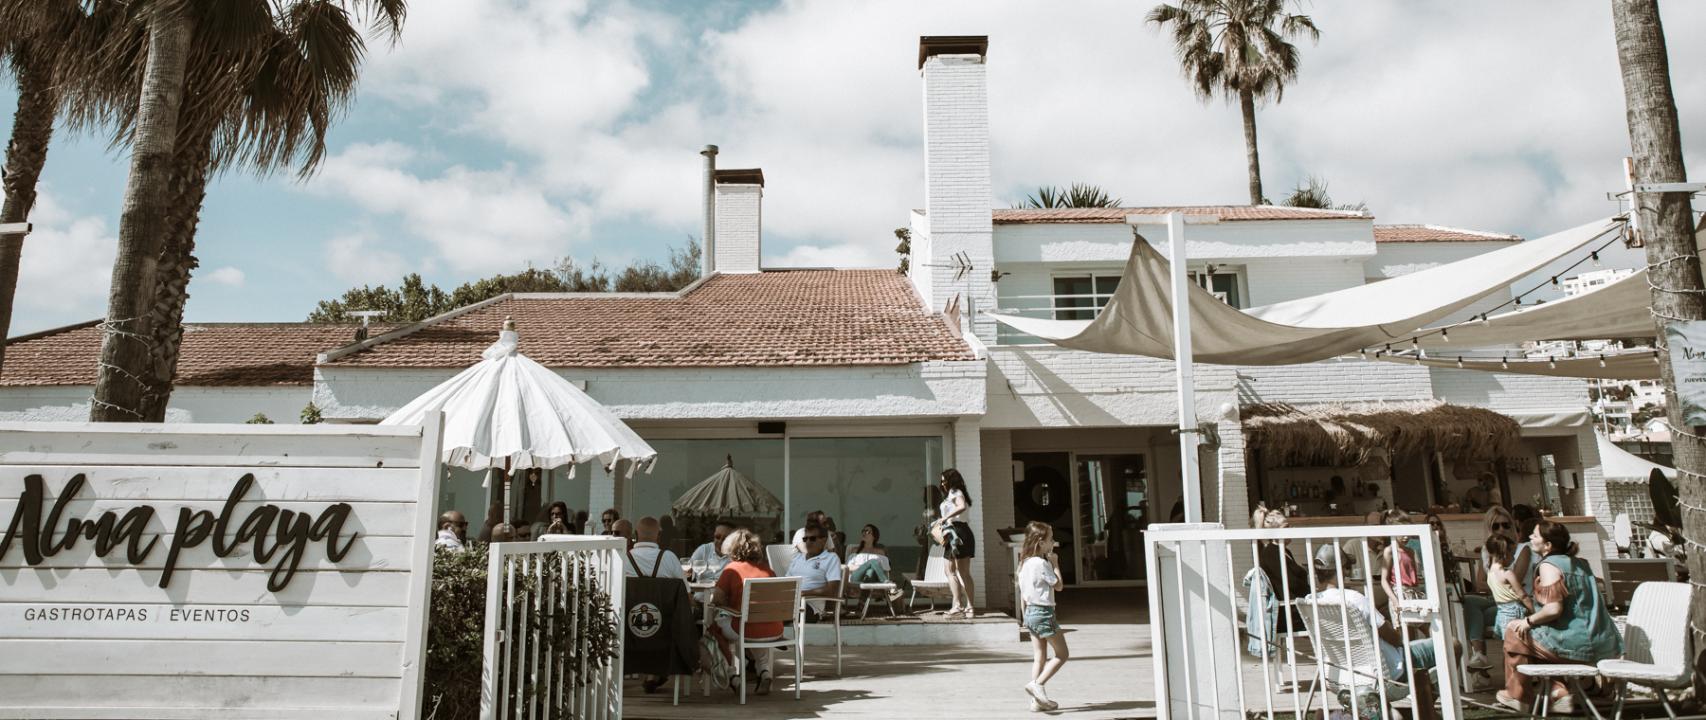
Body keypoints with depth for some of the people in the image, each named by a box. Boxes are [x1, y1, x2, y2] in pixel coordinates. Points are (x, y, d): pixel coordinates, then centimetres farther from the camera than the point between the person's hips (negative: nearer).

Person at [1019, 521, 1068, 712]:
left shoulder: (1025, 563, 9)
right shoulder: (1042, 563, -18)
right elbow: (1058, 585, -9)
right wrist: (1055, 563, 0)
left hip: (1030, 612, 9)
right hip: (1043, 612, -9)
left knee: (1039, 657, 11)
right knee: (1062, 654, 3)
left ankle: (1037, 700, 11)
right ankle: (1037, 684, -8)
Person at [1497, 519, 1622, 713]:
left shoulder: (1549, 565, -13)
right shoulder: (1578, 562, 15)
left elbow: (1553, 609, -24)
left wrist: (1528, 621, -7)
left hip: (1576, 645, -9)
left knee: (1514, 632, 9)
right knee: (1537, 637, 29)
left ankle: (1517, 695, 18)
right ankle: (1559, 692, 15)